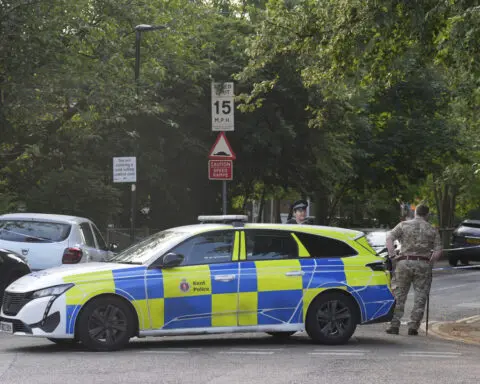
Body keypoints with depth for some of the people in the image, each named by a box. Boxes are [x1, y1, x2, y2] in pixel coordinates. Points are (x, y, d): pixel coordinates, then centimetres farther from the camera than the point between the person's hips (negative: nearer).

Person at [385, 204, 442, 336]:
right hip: (423, 265, 0)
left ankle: (394, 325, 2)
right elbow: (438, 250, 0)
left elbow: (389, 238, -6)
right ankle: (413, 327, 1)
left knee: (398, 295, 7)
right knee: (420, 298, 6)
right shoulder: (432, 230, 10)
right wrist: (430, 261, 8)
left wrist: (393, 256, -4)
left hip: (404, 262, 0)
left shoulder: (403, 225, 8)